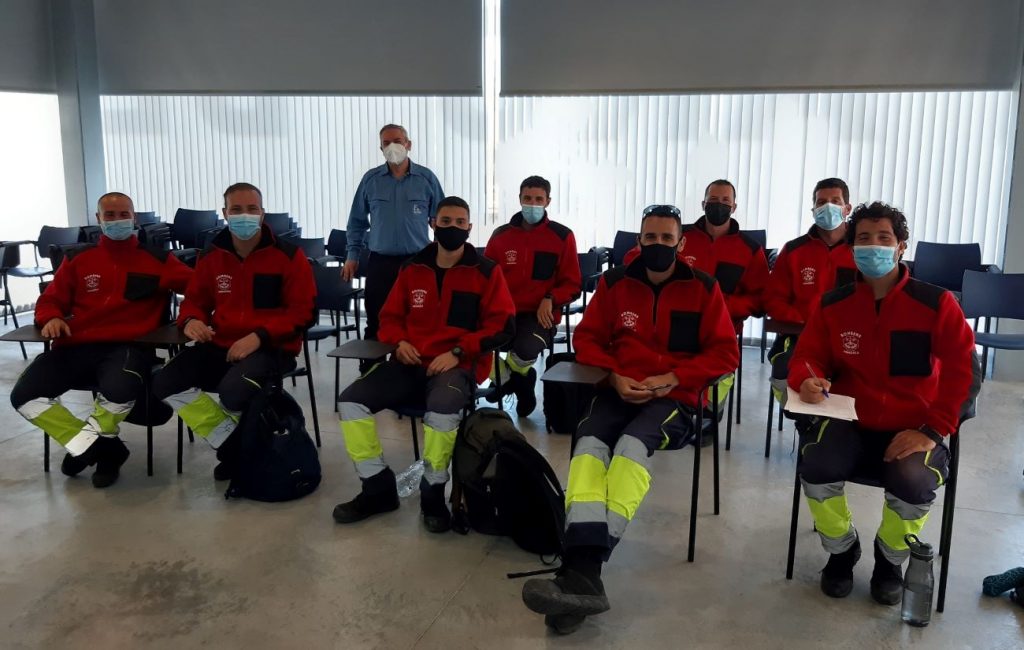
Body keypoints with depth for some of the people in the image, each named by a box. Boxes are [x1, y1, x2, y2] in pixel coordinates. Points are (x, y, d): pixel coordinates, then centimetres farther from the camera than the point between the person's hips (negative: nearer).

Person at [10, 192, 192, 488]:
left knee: (119, 390, -37)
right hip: (76, 346, 4)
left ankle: (86, 444, -1)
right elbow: (50, 300, 21)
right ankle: (103, 447, -3)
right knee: (24, 395, -17)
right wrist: (50, 318, -3)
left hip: (128, 347, -3)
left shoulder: (157, 259, 11)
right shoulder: (77, 259, 17)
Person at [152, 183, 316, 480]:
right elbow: (195, 300, 20)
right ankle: (232, 444, -7)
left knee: (234, 391, -34)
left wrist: (259, 336, -22)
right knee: (166, 383, -15)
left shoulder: (289, 255, -6)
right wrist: (191, 320, -6)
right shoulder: (211, 255, 8)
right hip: (220, 345, 6)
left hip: (272, 348, -5)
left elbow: (301, 312, -8)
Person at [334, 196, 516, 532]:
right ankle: (378, 488, -1)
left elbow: (502, 325, -4)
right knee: (351, 400, -15)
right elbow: (390, 316, 20)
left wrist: (458, 352, -15)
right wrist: (400, 342, -3)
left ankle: (433, 493, -13)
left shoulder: (486, 271, 0)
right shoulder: (413, 268, 12)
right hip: (411, 362, 5)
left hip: (459, 364, -4)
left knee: (443, 409, -38)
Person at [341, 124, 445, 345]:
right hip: (380, 262, 1)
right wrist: (353, 255, 7)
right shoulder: (370, 179, 5)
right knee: (376, 323, 4)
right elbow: (357, 221, 12)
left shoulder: (426, 178, 1)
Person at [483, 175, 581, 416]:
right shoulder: (501, 235, 9)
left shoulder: (562, 236, 2)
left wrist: (550, 299, -14)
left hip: (540, 314, -2)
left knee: (527, 349, -36)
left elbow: (572, 284, 6)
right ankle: (520, 379, 2)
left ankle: (508, 375, 5)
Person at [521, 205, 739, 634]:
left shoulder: (702, 288, 3)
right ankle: (582, 572, -45)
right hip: (620, 390, 3)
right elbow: (587, 338, 13)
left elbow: (725, 353, 2)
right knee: (589, 444, -30)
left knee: (633, 443, -35)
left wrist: (672, 378, -12)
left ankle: (582, 569, -42)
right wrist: (614, 376, -6)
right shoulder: (615, 282, 9)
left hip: (676, 397, -2)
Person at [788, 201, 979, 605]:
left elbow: (964, 373, -7)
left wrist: (932, 430, -16)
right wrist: (807, 382, -19)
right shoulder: (832, 305, 1)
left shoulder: (935, 303, -6)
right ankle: (841, 551, 6)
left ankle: (890, 560, 6)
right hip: (850, 422, 2)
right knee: (817, 468, -29)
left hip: (911, 429, -1)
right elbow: (807, 358, 7)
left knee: (915, 483, -32)